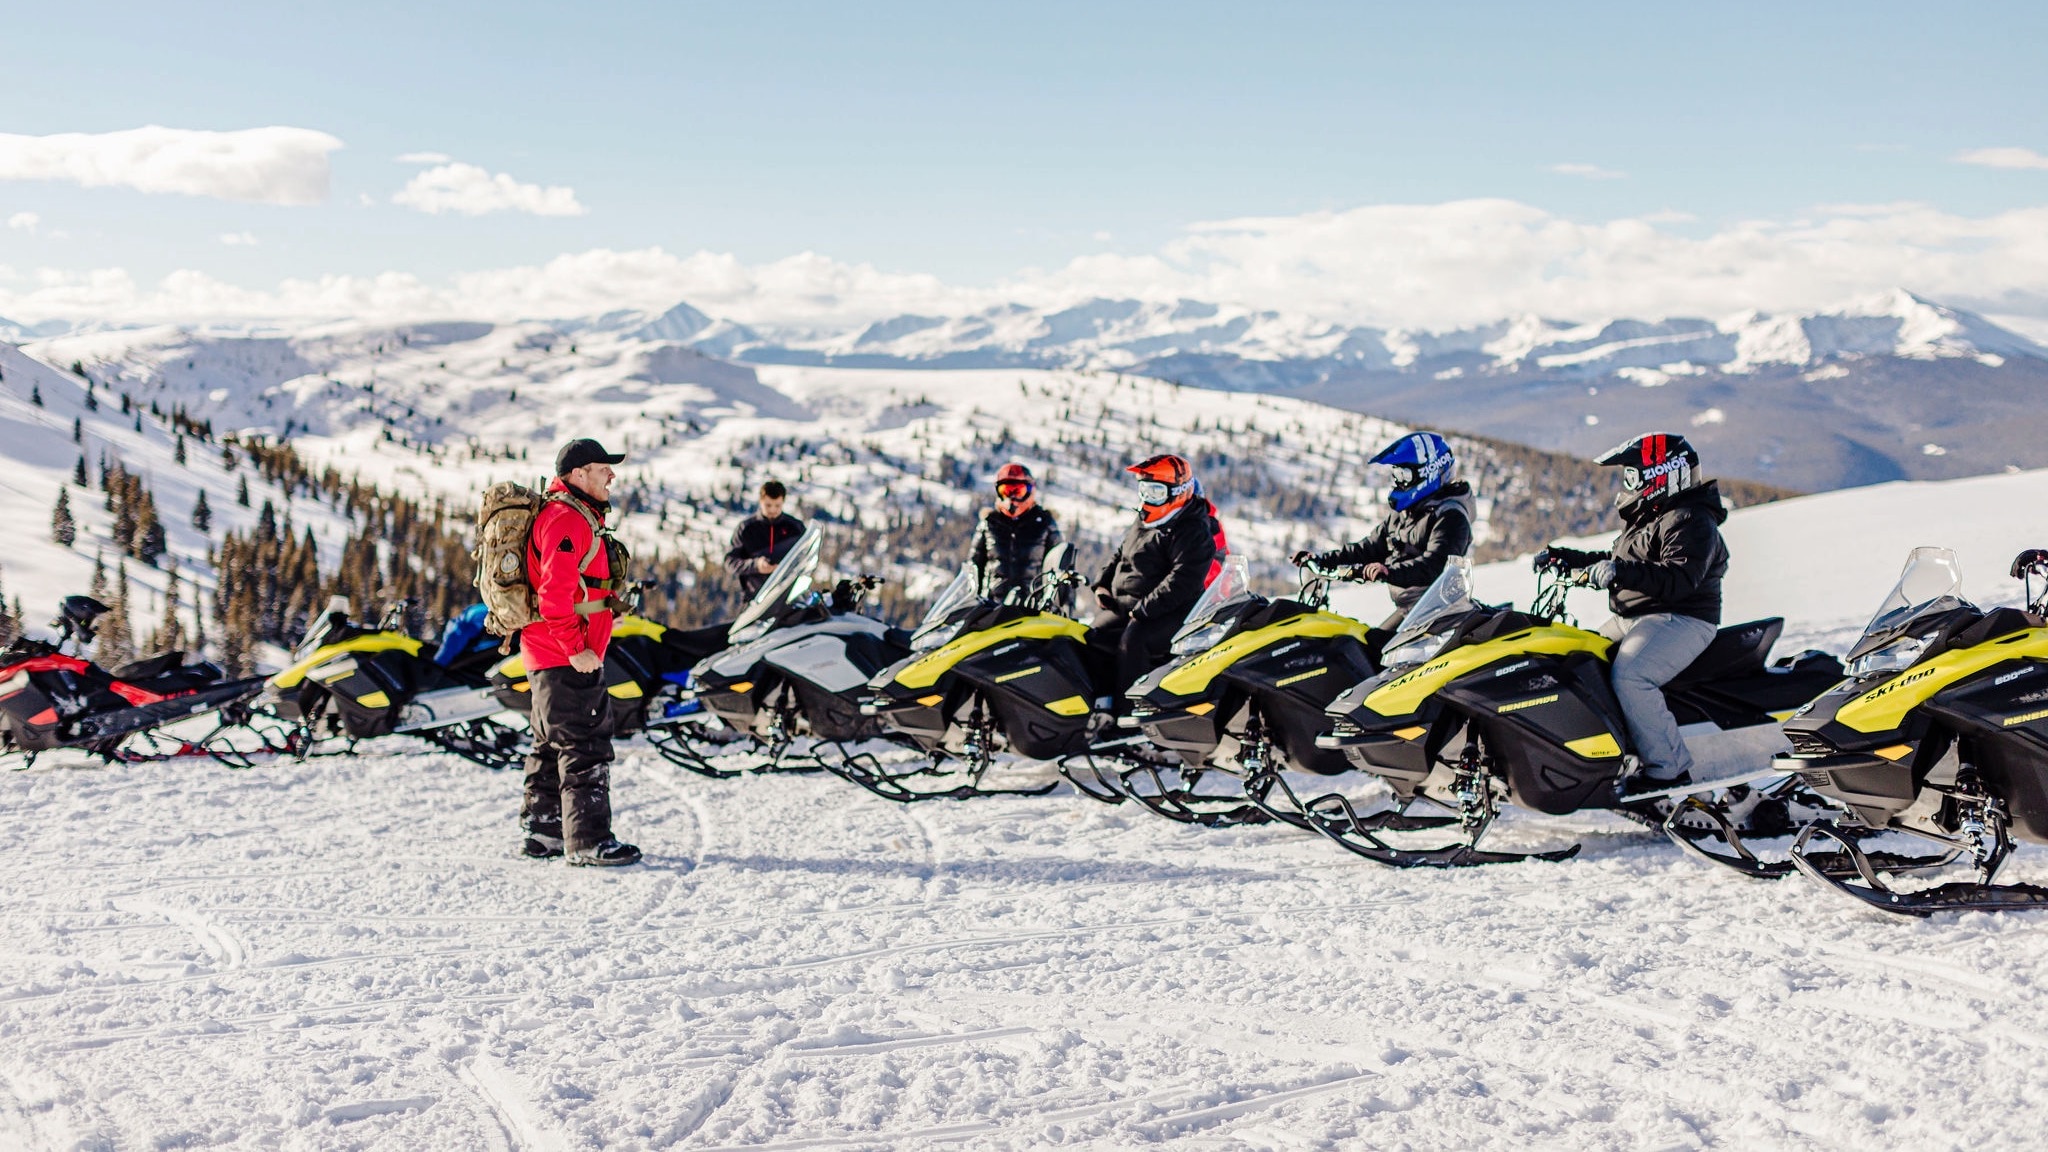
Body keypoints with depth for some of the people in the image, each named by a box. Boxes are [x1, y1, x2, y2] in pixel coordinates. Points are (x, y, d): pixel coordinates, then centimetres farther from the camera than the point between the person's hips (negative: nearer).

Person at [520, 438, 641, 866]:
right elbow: (554, 594, -25)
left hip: (564, 654, 11)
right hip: (566, 656, -11)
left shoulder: (579, 517, 18)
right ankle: (589, 840, -7)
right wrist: (576, 649, -25)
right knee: (585, 746, -9)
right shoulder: (567, 521, -17)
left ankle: (543, 831, 25)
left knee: (554, 744, 16)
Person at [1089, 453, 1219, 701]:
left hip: (1171, 613, -9)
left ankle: (1125, 711, -33)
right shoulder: (1142, 522, 17)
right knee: (1092, 639, -6)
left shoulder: (1192, 532, -12)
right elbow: (1119, 555, 30)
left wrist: (1144, 610, -26)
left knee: (1132, 639, -34)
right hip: (1125, 606, 10)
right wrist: (1102, 585, 11)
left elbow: (1183, 580, -23)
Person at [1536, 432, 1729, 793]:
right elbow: (1614, 562, 32)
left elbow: (1678, 579, -28)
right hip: (1631, 619, 11)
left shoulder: (1692, 522, -13)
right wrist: (1568, 558, 22)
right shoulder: (1648, 517, 20)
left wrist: (1622, 572, -39)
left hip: (1681, 621, -11)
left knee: (1629, 676, -32)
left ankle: (1668, 770, -26)